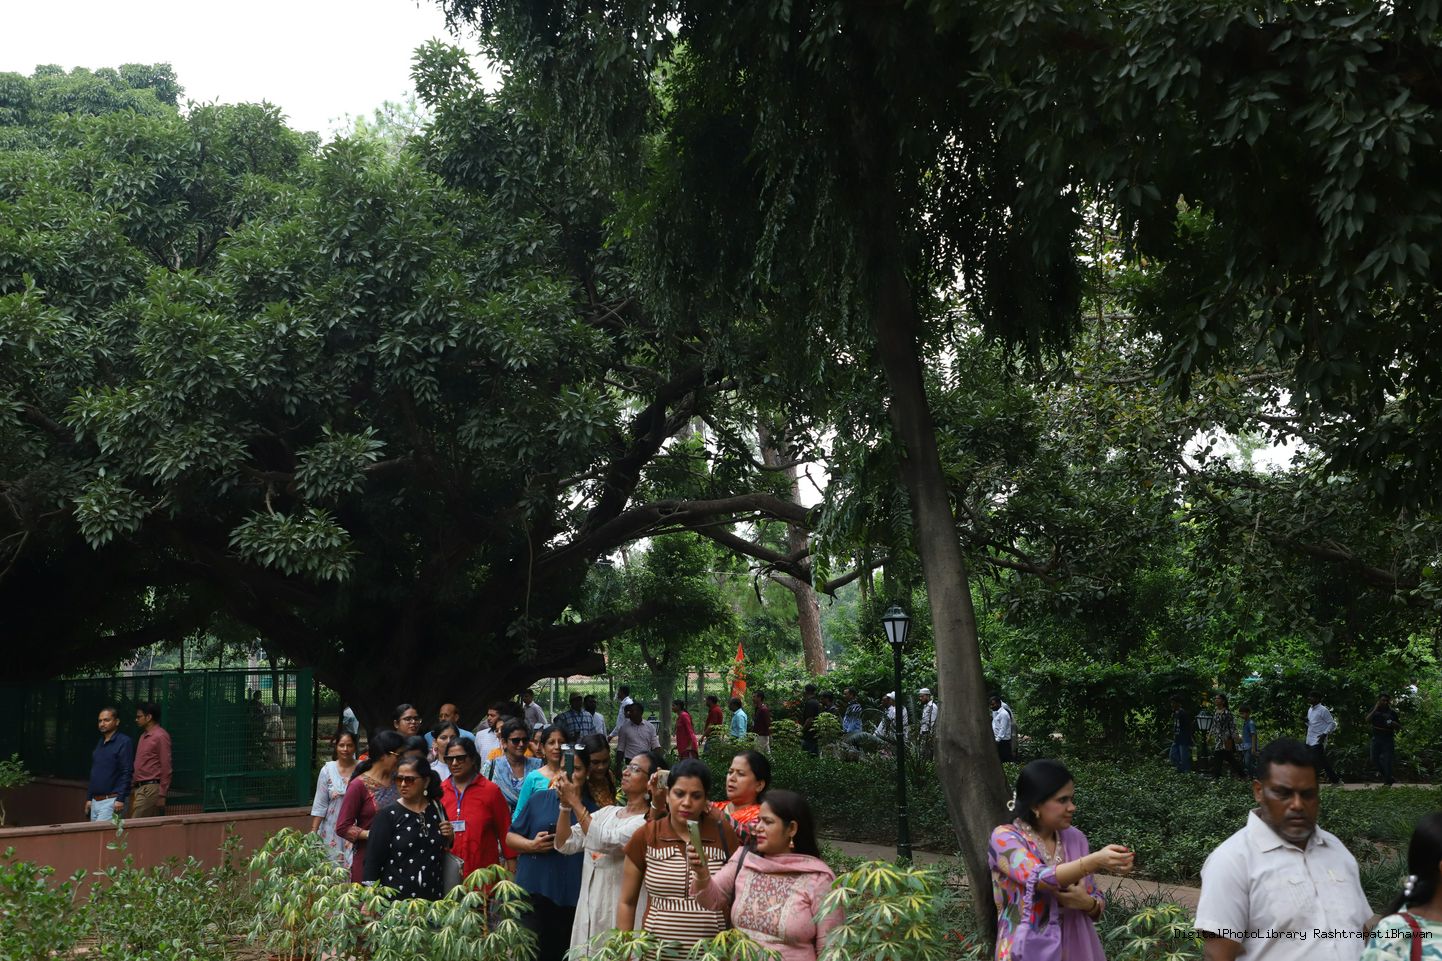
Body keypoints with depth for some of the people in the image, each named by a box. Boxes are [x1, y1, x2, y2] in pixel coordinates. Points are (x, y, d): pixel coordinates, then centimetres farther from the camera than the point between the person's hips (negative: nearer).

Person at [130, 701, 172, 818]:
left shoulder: (160, 736, -10)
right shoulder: (143, 736, 18)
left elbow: (166, 768, -13)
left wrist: (162, 795, -16)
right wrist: (133, 788, 17)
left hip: (151, 788, -8)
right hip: (139, 788, 8)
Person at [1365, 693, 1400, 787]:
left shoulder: (1392, 713, 5)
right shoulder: (1374, 711, 7)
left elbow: (1398, 726, 9)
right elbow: (1367, 720, -9)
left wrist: (1393, 724, -14)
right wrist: (1375, 709, -15)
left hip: (1388, 739, -1)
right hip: (1376, 738, 1)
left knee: (1387, 760, -5)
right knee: (1374, 759, -1)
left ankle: (1388, 782, 1)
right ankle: (1381, 770, 30)